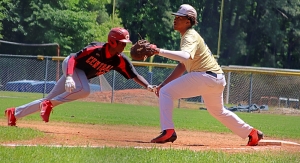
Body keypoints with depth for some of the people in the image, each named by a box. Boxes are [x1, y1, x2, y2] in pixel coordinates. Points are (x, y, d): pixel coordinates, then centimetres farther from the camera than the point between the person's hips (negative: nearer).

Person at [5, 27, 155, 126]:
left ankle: (15, 113, 21)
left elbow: (135, 76, -15)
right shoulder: (95, 49, -31)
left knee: (49, 100, 9)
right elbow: (73, 58, -30)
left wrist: (148, 86, -32)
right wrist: (69, 77, -44)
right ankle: (49, 105, -20)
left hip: (82, 75, 6)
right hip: (71, 66, -6)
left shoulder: (120, 61, -16)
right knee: (84, 90, -35)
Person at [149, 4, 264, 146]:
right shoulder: (188, 36, 19)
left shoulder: (190, 37, -12)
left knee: (165, 93, -10)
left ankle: (168, 131, -19)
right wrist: (164, 83, 15)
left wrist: (160, 52, -39)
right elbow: (182, 65, 21)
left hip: (205, 76, -10)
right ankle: (252, 133, 35)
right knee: (218, 111, 30)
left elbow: (185, 56, -35)